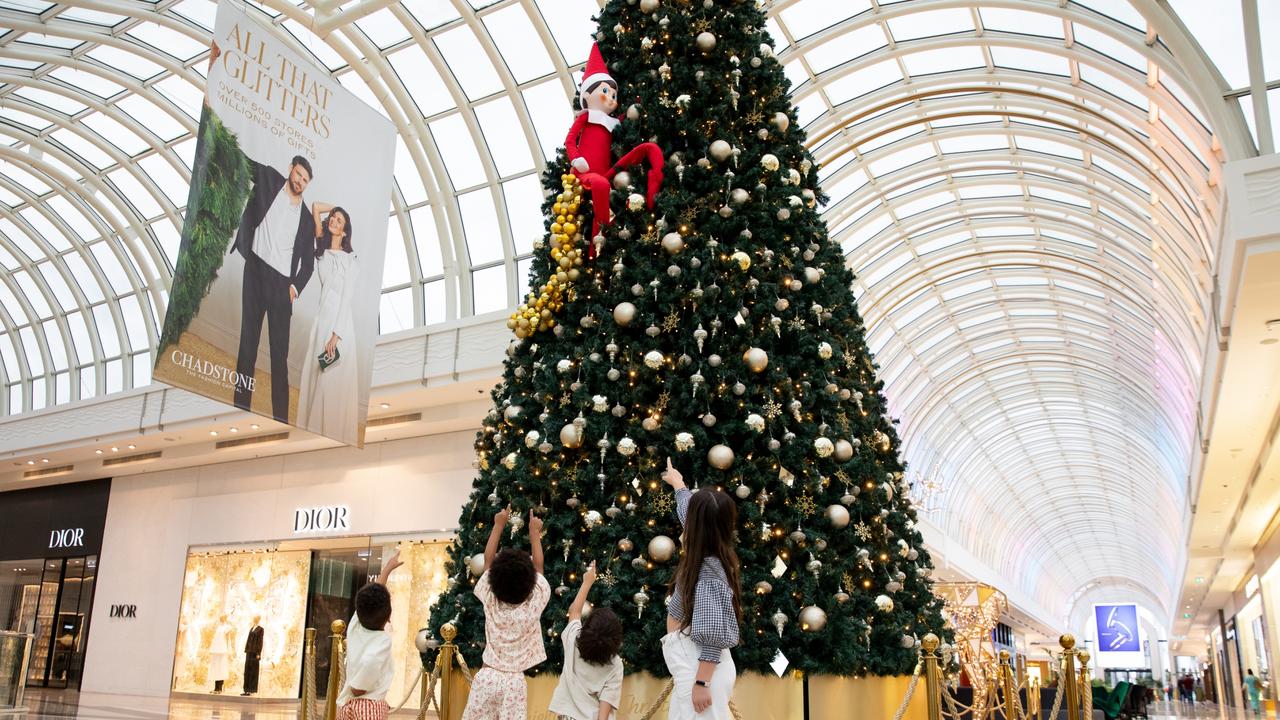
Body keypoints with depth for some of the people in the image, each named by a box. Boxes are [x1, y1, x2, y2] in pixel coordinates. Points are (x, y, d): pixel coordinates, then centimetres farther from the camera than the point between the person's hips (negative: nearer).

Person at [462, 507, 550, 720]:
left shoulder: (490, 600, -5)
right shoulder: (534, 603, -9)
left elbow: (488, 559, 7)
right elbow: (538, 565, 6)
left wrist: (499, 524, 15)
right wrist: (534, 531, 17)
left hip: (486, 678, 2)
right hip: (514, 681, -1)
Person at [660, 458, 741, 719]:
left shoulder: (708, 572, -21)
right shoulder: (710, 554, 4)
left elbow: (714, 635, -23)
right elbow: (689, 506, 22)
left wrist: (701, 683, -23)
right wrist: (676, 481, 38)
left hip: (700, 666, -9)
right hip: (691, 662, 9)